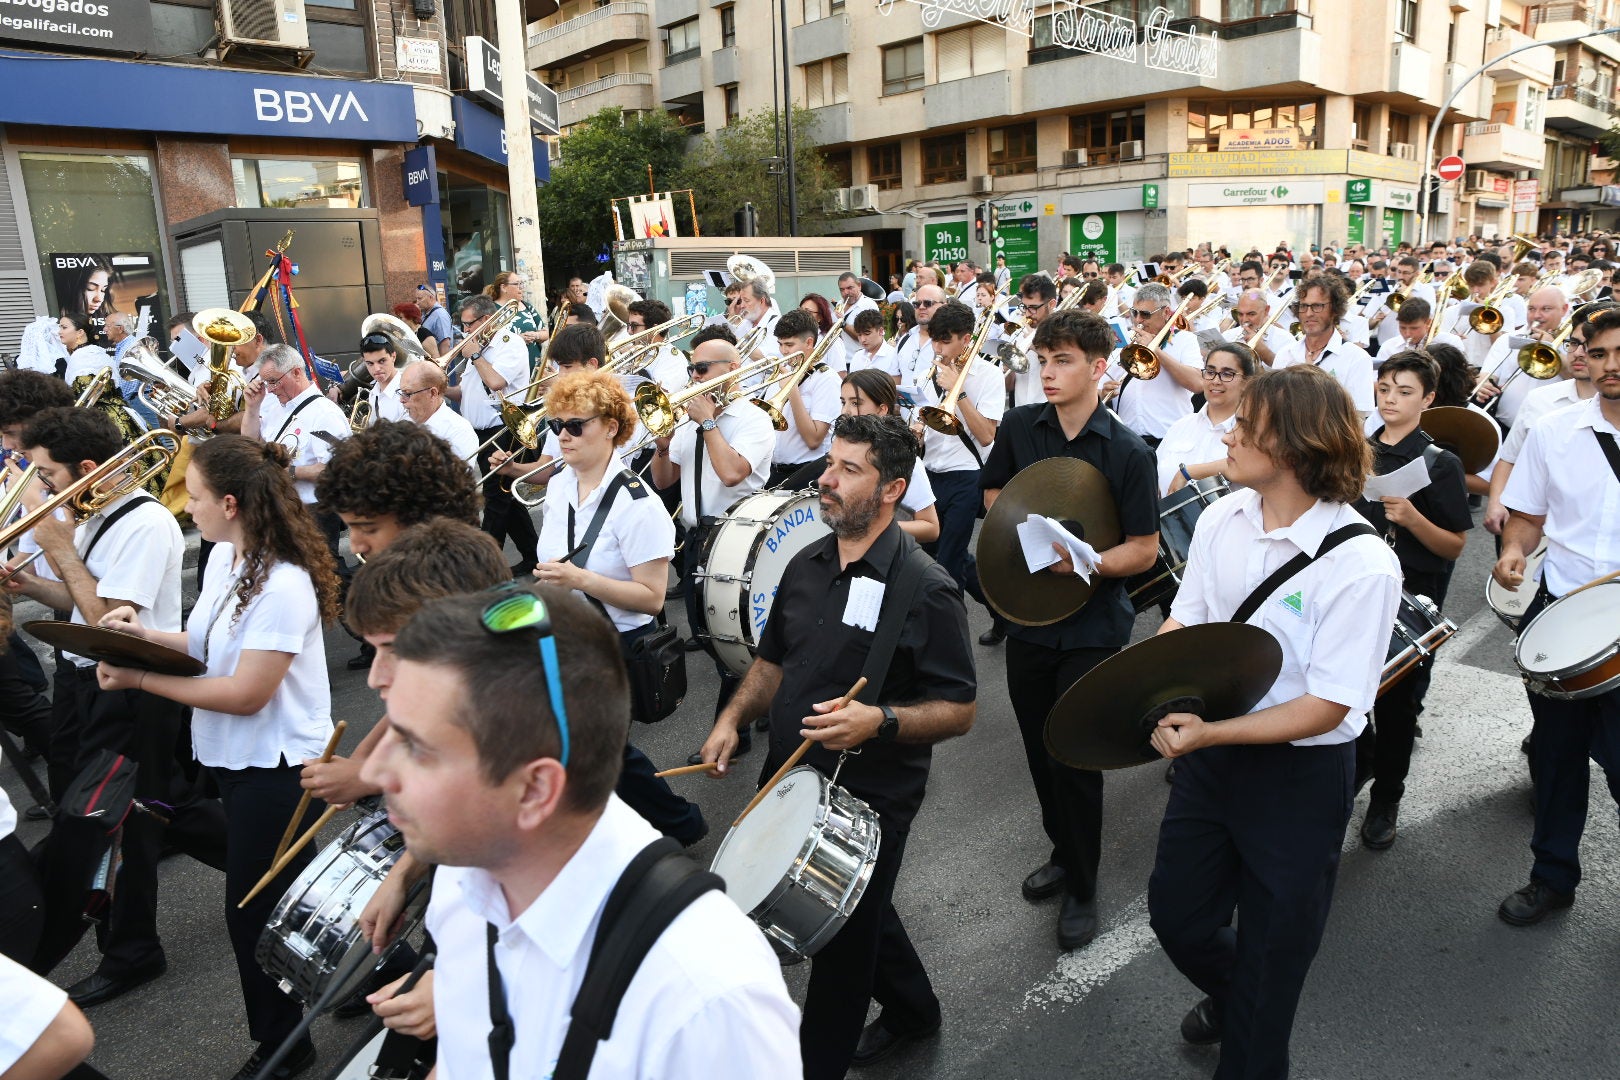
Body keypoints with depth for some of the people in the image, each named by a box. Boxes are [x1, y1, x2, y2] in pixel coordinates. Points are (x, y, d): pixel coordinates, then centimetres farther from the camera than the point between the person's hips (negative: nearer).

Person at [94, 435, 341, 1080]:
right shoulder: (224, 557, 2)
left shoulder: (282, 586, -26)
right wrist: (146, 634, -2)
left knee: (257, 912, 6)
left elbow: (245, 693, -25)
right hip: (235, 757, 9)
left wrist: (140, 679, -20)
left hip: (275, 765, -9)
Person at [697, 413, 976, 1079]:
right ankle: (912, 1008, 52)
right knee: (861, 912, 26)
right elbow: (775, 661, 15)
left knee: (841, 943, 9)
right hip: (790, 780, 7)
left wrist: (879, 719, -32)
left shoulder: (925, 588, -18)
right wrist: (733, 718, -1)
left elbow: (958, 711, -17)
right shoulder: (807, 565, 3)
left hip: (870, 799, -7)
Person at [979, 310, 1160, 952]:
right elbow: (992, 491, 14)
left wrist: (1081, 562, -28)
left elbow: (1144, 549, -12)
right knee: (1040, 750, 17)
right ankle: (1062, 851, 41)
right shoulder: (1020, 427, -1)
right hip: (1028, 616, 4)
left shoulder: (1128, 453, -13)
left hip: (1092, 628, -4)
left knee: (1074, 760, 2)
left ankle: (1082, 888, 23)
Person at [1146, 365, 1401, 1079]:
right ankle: (1228, 996, 55)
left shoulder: (1362, 563, -23)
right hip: (1207, 750, 6)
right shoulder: (1220, 519, -5)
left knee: (1269, 952, 14)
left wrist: (1210, 733, -30)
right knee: (1175, 914, 21)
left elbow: (1325, 708, -22)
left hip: (1299, 777, -5)